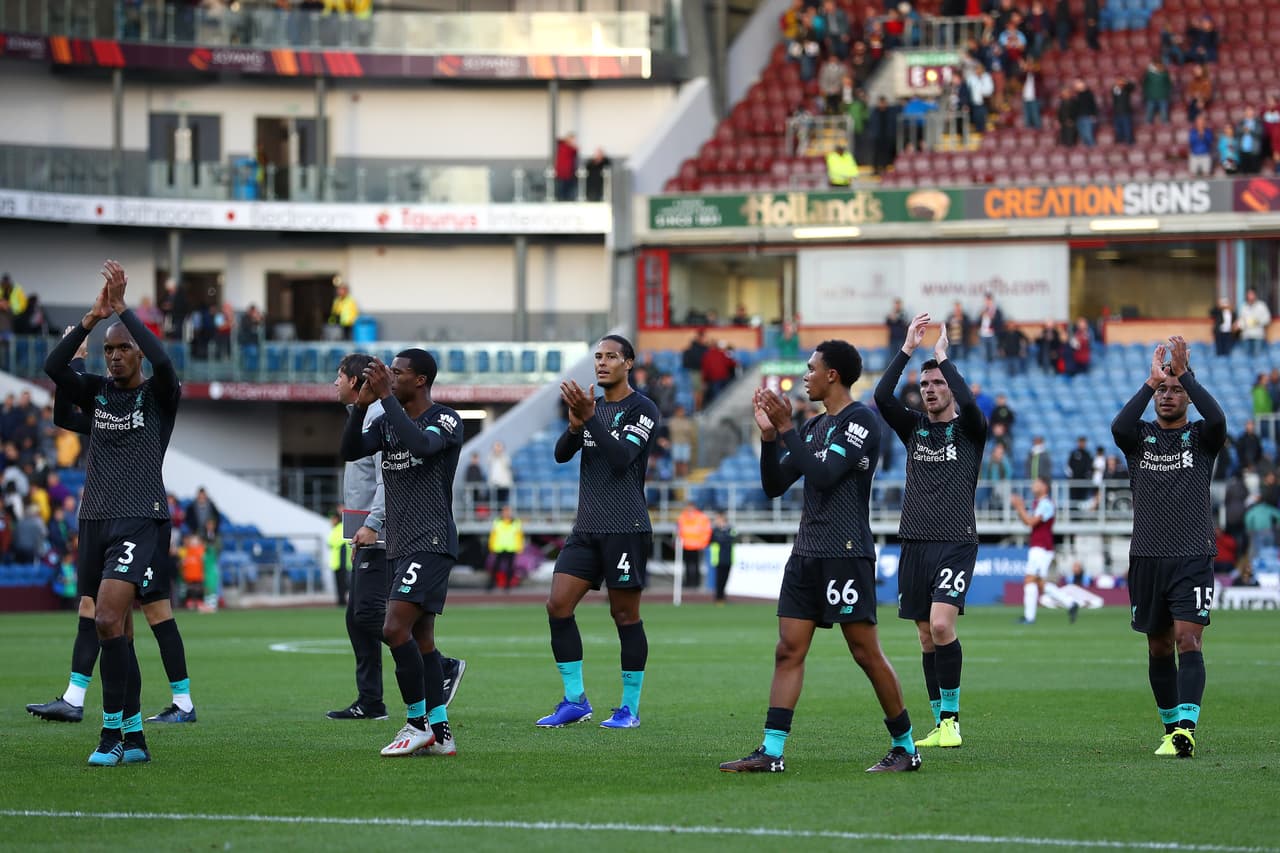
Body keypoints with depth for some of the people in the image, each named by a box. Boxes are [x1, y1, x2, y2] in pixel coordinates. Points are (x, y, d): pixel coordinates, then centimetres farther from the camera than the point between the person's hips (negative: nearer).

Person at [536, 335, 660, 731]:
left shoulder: (642, 409, -5)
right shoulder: (591, 405, 15)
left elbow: (622, 457, -18)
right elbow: (561, 453, 6)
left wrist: (589, 418, -25)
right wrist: (575, 425, -14)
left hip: (626, 529, -6)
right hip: (586, 527, 6)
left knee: (625, 614, -2)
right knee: (558, 605, -3)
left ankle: (631, 707, 6)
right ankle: (575, 701, 4)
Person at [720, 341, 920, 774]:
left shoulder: (862, 420, -8)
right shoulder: (813, 427, 17)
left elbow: (824, 474, -20)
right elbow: (774, 485, 15)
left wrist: (786, 429, -17)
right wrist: (769, 435, 3)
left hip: (846, 554, -8)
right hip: (806, 552, 8)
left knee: (866, 653, -5)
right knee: (788, 650, 0)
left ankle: (905, 747, 7)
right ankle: (771, 752, -3)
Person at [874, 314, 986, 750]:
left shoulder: (969, 429, 3)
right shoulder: (913, 427, 13)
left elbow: (968, 402, -20)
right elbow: (882, 397, -4)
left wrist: (942, 355, -11)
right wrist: (908, 348, -8)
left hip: (956, 542, -5)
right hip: (914, 542, 5)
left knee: (941, 625, -20)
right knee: (927, 636, 5)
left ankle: (951, 718, -10)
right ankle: (940, 724, 11)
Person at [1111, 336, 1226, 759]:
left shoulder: (1201, 437, 4)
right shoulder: (1140, 436, 8)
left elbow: (1217, 419, -19)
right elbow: (1118, 427, -15)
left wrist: (1184, 373, -19)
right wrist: (1151, 380, -19)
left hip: (1193, 557, -3)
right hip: (1146, 557, 3)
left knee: (1188, 641, -15)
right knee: (1159, 648, 8)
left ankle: (1186, 728, -26)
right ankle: (1171, 728, 18)